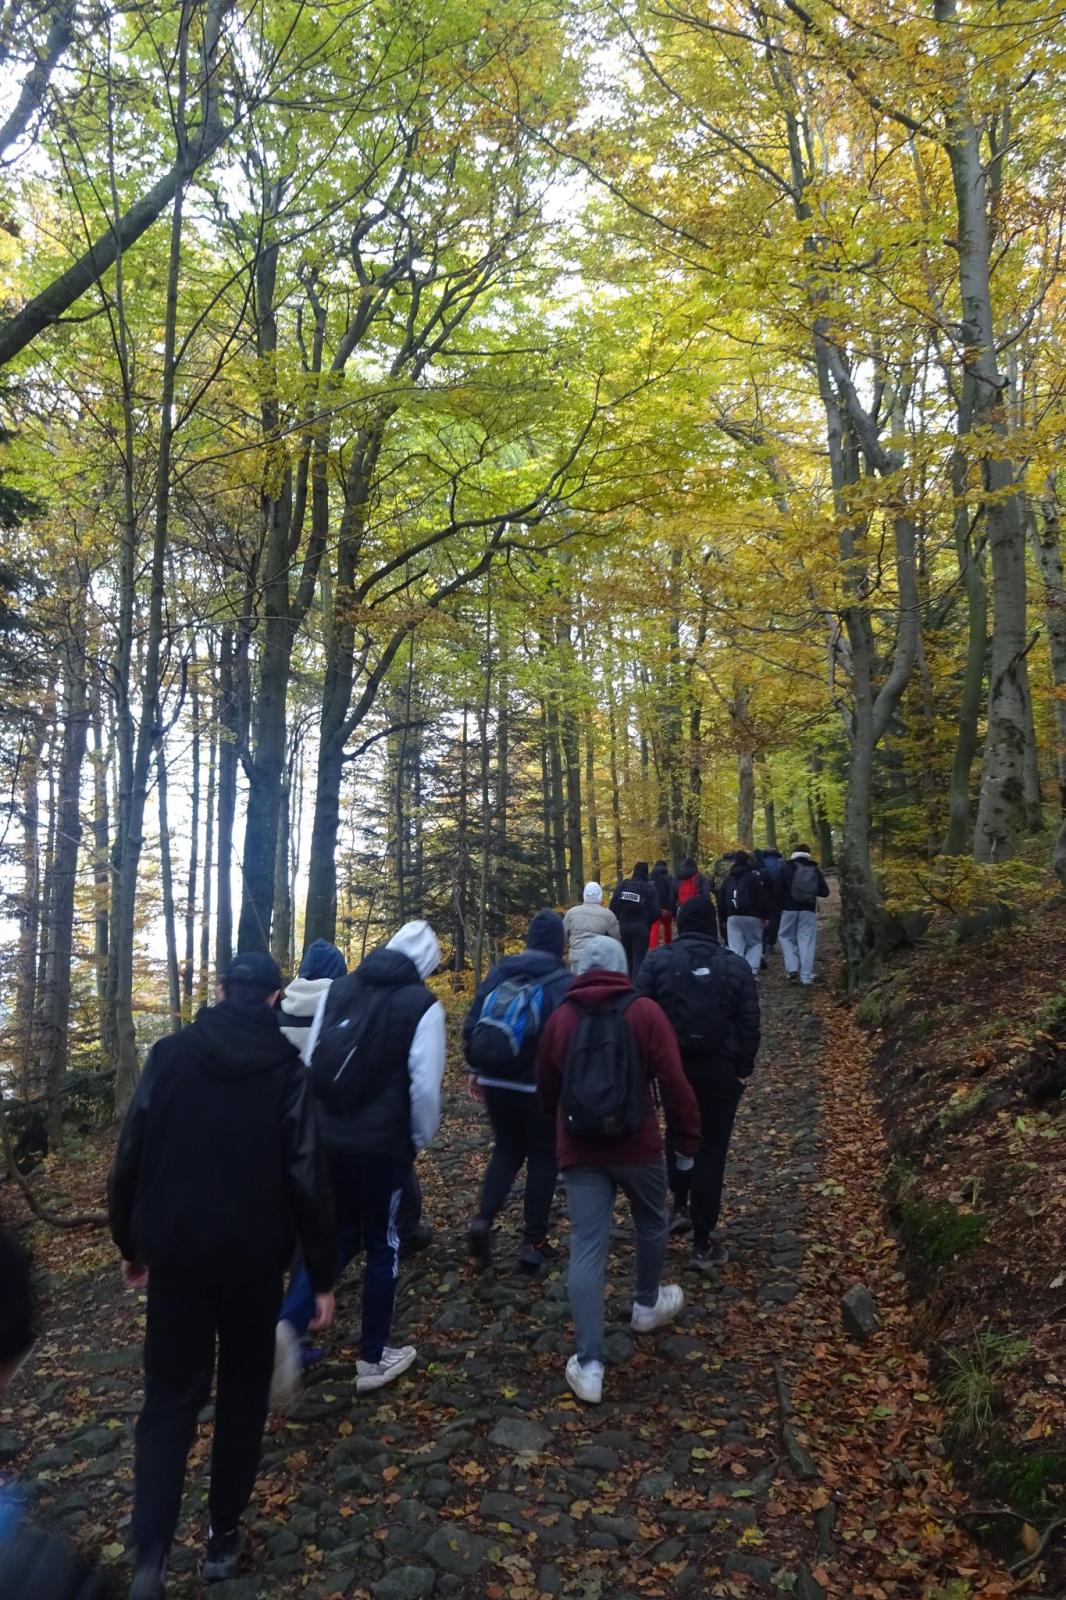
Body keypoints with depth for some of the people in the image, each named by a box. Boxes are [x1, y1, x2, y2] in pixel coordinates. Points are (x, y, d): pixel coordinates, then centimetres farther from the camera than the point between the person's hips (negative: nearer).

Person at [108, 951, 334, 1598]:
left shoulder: (170, 1054, -5)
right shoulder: (285, 1068, -10)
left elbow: (131, 1158, -2)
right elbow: (306, 1179, -12)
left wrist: (131, 1243, 13)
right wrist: (323, 1275, -2)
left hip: (175, 1253, 1)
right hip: (254, 1258, -1)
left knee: (169, 1400, 12)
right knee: (244, 1393, 19)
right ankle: (224, 1539, 26)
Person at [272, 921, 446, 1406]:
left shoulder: (338, 989, 5)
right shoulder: (422, 1004, -9)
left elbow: (311, 1063, 6)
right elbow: (424, 1085, -12)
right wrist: (420, 1138, 5)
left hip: (327, 1137, 4)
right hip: (383, 1143, -4)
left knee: (338, 1235, 21)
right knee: (381, 1244, 14)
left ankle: (288, 1325, -1)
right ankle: (373, 1360, 26)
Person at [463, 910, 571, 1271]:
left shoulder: (499, 971, 3)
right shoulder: (563, 981, -10)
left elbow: (472, 1024, 4)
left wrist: (476, 1070, 13)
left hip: (495, 1082, 4)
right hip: (539, 1086, -4)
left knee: (506, 1151, 21)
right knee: (543, 1159, 12)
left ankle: (483, 1219, 2)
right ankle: (533, 1243, 14)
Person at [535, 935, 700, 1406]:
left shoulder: (560, 1018, 3)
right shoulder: (644, 1012, -7)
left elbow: (546, 1090, 13)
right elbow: (674, 1083, -11)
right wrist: (688, 1141, 0)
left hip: (579, 1152, 2)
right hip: (637, 1146, -1)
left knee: (586, 1249, 2)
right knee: (651, 1223, 25)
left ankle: (589, 1364, 0)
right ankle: (648, 1305, 45)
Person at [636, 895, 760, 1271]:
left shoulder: (657, 961, -5)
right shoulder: (735, 966, -2)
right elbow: (749, 1023, -2)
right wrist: (744, 1067, 6)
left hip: (672, 1065, 1)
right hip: (720, 1069, -1)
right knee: (711, 1150, 6)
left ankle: (679, 1206, 31)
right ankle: (704, 1244, 10)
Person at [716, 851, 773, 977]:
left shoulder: (728, 879, 14)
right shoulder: (754, 876, -1)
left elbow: (721, 901, 16)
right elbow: (763, 897, -8)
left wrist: (722, 919, 20)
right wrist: (765, 915, -5)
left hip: (733, 917, 3)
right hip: (752, 916, -3)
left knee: (735, 947, 3)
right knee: (755, 943, 8)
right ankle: (752, 970, -8)